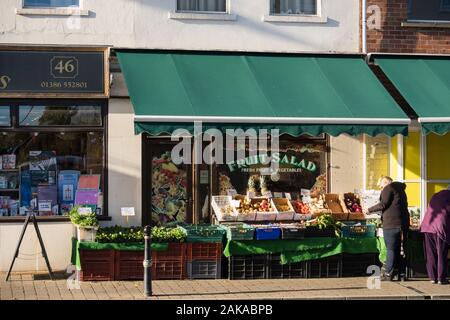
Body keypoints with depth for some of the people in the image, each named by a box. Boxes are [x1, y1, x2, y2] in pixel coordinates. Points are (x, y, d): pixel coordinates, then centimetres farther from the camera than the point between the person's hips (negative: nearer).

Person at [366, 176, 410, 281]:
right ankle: (402, 273, 12)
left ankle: (388, 274, -6)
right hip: (404, 223, 8)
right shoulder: (401, 190, 23)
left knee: (391, 249, -6)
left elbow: (383, 204, -13)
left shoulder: (388, 188, -4)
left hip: (391, 224, -8)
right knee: (401, 249, 11)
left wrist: (370, 209, 0)